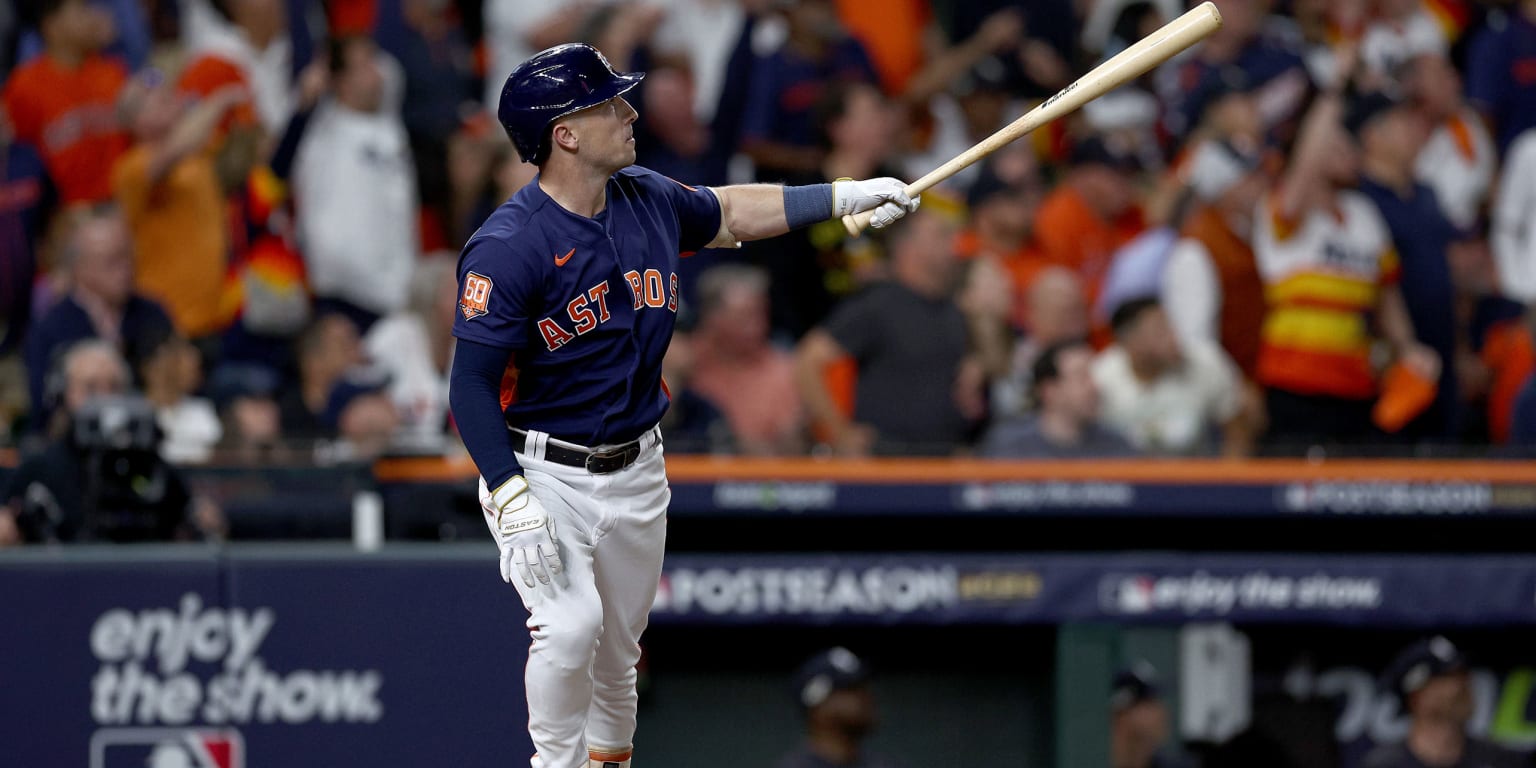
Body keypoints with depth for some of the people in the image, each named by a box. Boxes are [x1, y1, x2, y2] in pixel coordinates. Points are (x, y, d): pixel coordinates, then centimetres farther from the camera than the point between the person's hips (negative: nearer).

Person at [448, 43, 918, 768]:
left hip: (637, 471, 6)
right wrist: (513, 502, -28)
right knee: (571, 626, -23)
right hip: (543, 473, -6)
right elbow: (471, 384, -20)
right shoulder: (508, 246, -21)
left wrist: (843, 196, 18)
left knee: (618, 650, 13)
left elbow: (727, 212, 23)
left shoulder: (647, 202, 1)